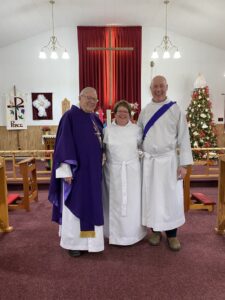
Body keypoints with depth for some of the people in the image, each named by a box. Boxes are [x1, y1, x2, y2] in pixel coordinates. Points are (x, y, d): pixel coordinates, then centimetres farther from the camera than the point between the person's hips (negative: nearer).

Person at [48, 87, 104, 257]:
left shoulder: (96, 119, 12)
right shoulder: (70, 116, -10)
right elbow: (64, 144, -15)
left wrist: (100, 165, 11)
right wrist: (66, 170, -21)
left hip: (93, 170, 8)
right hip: (76, 169, -7)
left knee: (92, 204, 15)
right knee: (75, 205, 4)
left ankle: (88, 237, 31)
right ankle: (73, 242, 21)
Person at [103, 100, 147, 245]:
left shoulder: (136, 130, 3)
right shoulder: (107, 130, 2)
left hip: (132, 170, 1)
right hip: (113, 171, 0)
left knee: (132, 202, 6)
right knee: (115, 202, 6)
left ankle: (132, 233, 24)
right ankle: (115, 233, 22)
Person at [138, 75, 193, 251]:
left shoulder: (175, 110, -2)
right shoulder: (144, 111, 7)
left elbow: (184, 137, -4)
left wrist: (184, 164, -9)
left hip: (169, 160, -2)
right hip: (149, 161, 2)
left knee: (171, 197, 4)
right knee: (152, 196, 9)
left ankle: (172, 234, 21)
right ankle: (156, 231, 26)